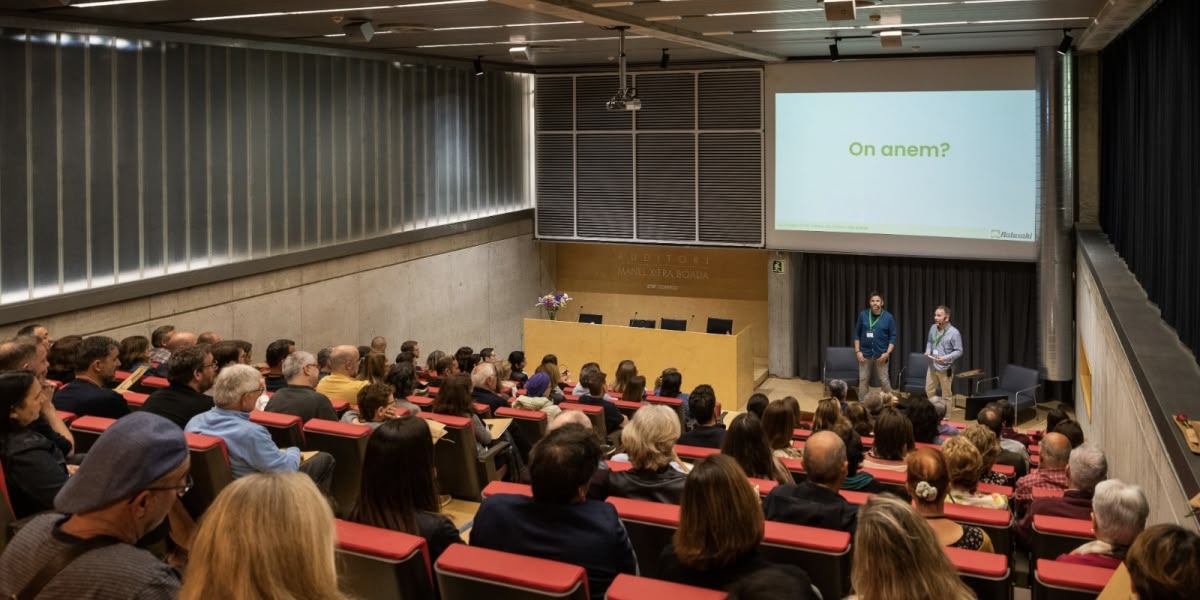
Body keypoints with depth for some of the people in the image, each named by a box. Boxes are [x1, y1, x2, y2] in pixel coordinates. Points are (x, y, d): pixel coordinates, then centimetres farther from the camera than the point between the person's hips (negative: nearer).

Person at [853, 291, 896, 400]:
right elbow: (857, 334, 4)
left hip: (881, 355, -1)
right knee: (863, 380, 7)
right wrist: (857, 351, -3)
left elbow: (892, 337, 0)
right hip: (865, 354, 1)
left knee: (884, 381, 2)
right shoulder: (863, 315, 0)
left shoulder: (888, 317, -3)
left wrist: (887, 353, -10)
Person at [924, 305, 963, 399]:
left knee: (946, 394, 7)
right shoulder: (933, 328, 1)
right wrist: (928, 351, -2)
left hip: (945, 368, -6)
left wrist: (945, 358, -26)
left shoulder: (954, 332, -17)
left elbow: (959, 351, -14)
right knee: (929, 390, 15)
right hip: (932, 366, 6)